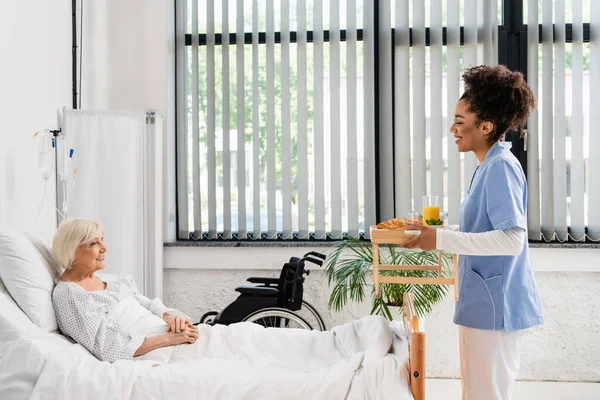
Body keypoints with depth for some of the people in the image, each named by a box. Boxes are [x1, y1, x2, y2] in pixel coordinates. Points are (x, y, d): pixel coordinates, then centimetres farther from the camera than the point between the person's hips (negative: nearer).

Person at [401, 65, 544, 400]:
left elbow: (512, 239, -26)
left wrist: (442, 240, -26)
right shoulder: (491, 167, 13)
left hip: (494, 306, -10)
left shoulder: (501, 166, -17)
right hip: (484, 303, 10)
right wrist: (436, 233, 12)